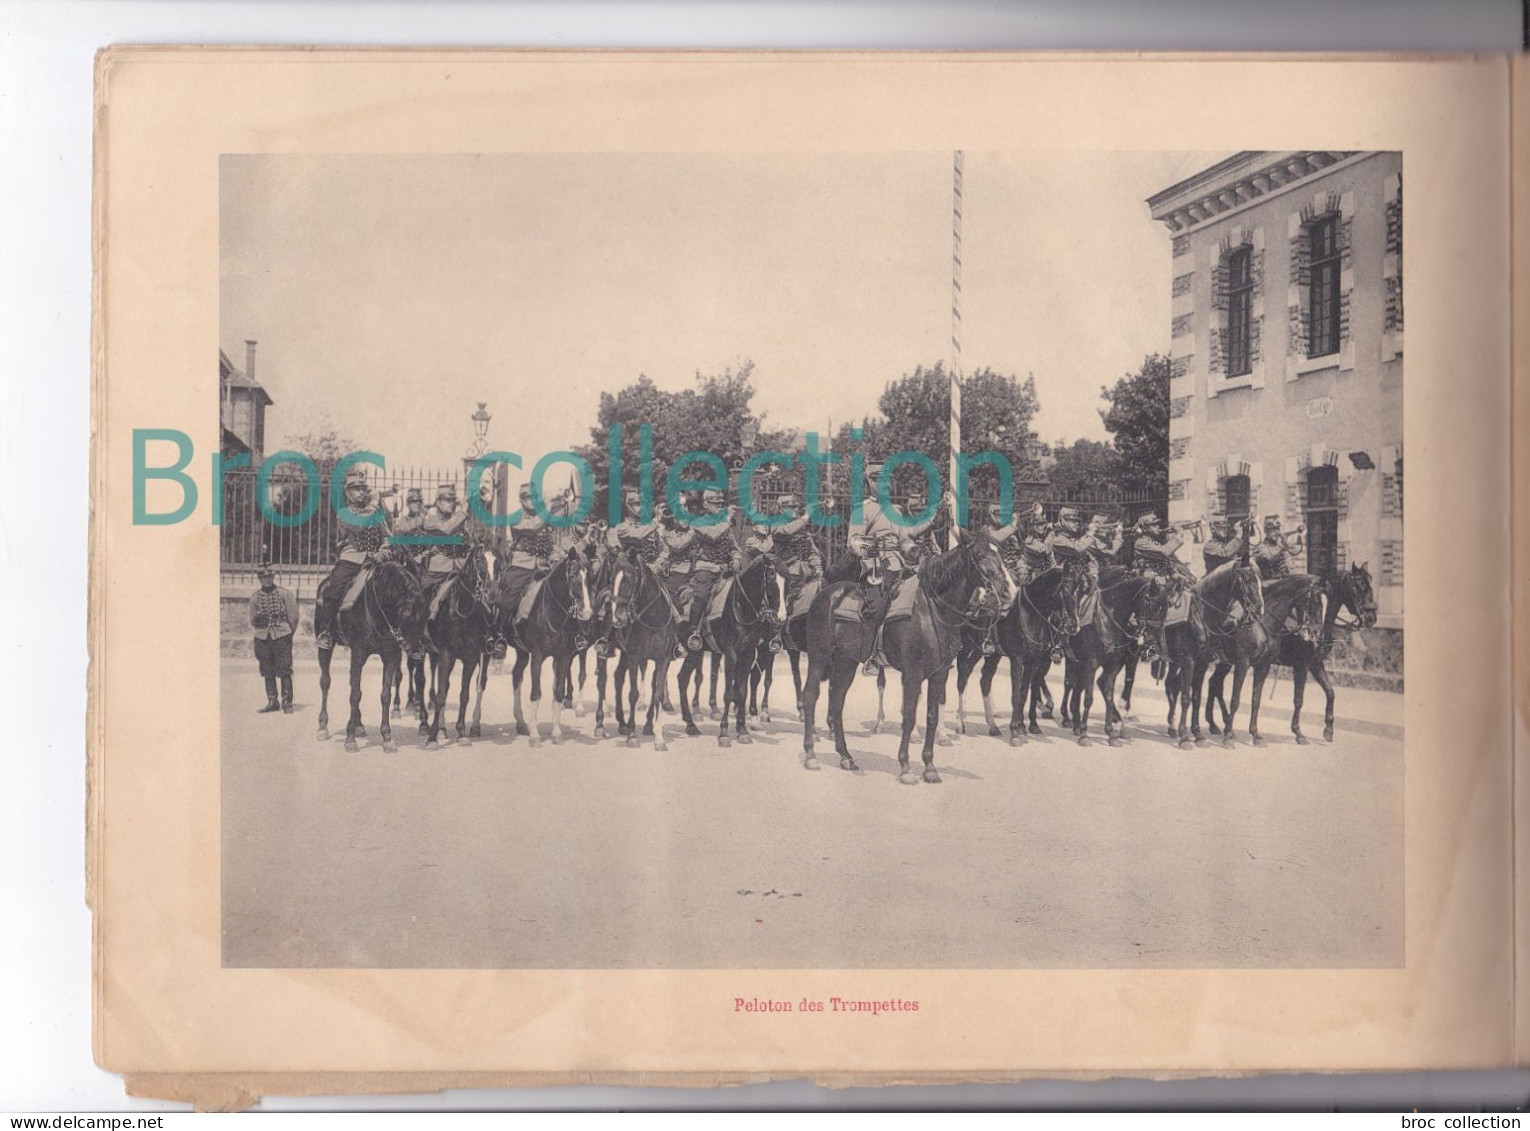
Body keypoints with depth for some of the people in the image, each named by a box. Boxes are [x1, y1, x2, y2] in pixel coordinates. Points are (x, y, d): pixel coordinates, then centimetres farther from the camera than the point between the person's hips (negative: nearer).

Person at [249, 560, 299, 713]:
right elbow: (252, 621, 13)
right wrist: (257, 620, -7)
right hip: (262, 638, 3)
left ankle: (286, 702, -1)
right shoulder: (255, 597, 7)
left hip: (282, 637, -3)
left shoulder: (284, 593, -2)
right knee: (267, 672, 6)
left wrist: (289, 632, 8)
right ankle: (272, 702, 15)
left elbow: (293, 616, 3)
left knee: (284, 671, -7)